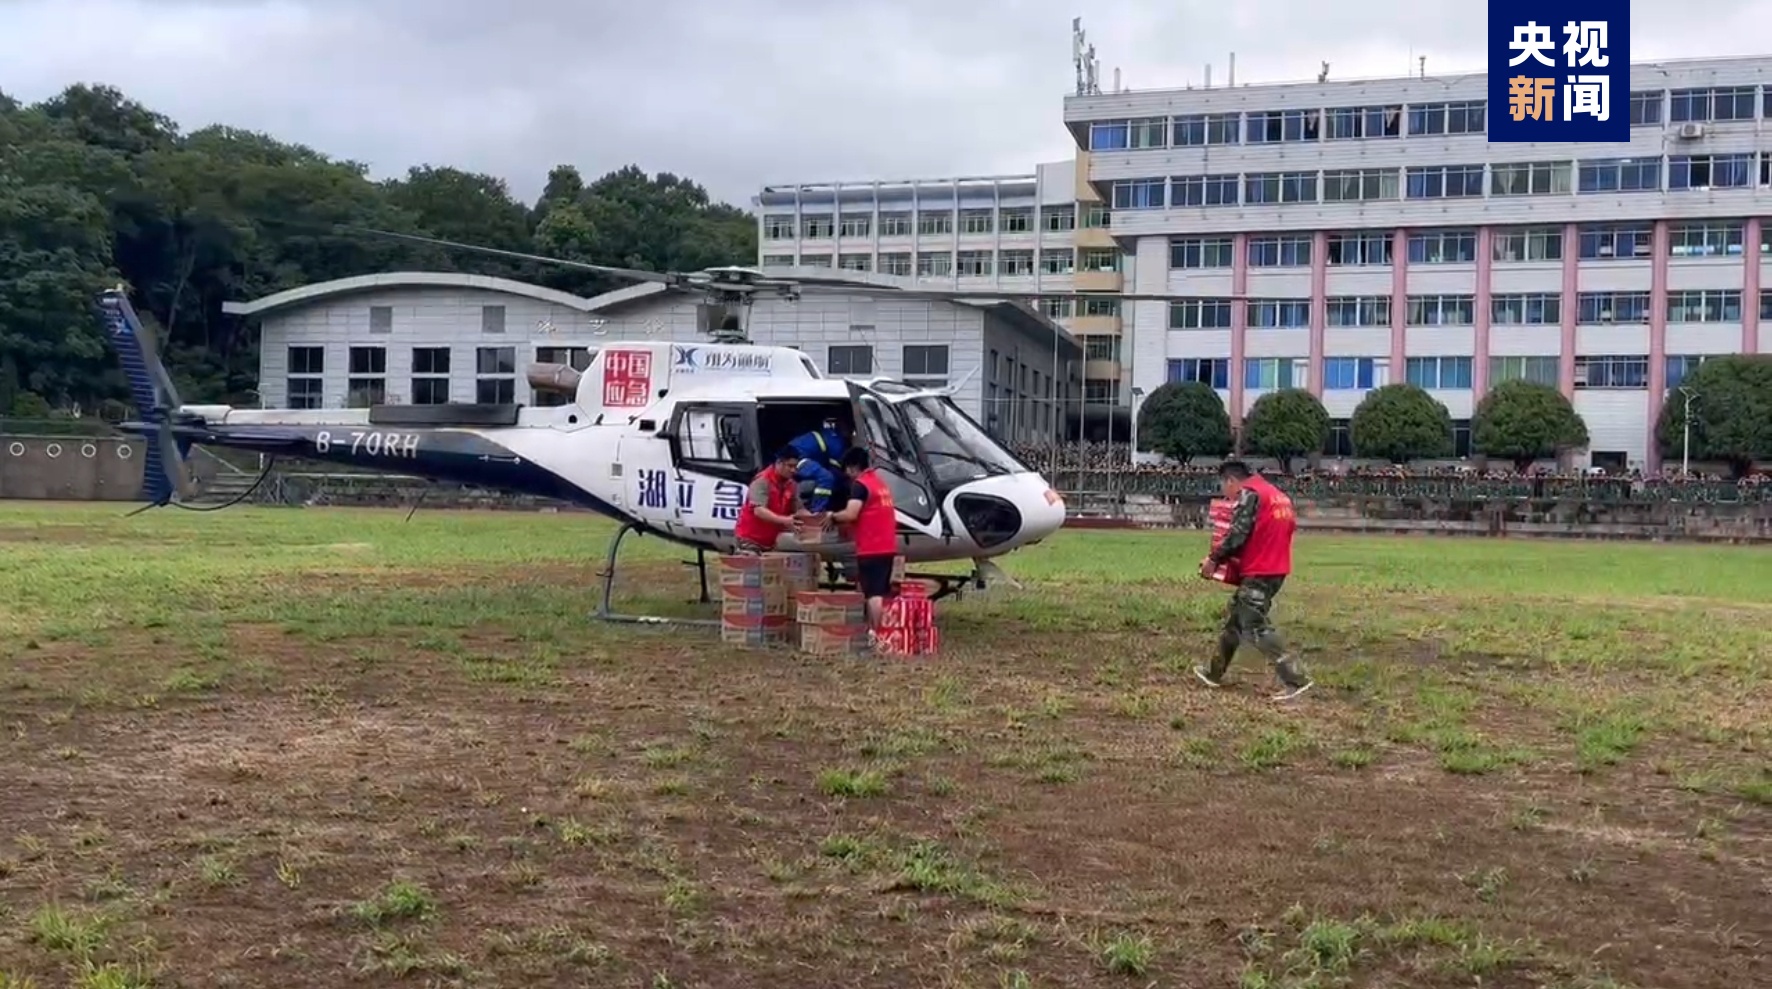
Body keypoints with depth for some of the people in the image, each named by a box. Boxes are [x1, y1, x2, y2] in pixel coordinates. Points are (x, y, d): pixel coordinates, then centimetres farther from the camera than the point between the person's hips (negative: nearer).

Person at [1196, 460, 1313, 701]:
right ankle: (1216, 672, 27)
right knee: (1235, 615, 18)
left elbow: (1237, 534, -17)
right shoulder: (1277, 494, 17)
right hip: (1276, 569, 10)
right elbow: (1291, 525, 17)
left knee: (1255, 627, -7)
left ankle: (1295, 680, -12)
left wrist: (1214, 559, -8)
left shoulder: (1249, 493, -11)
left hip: (1258, 572, -10)